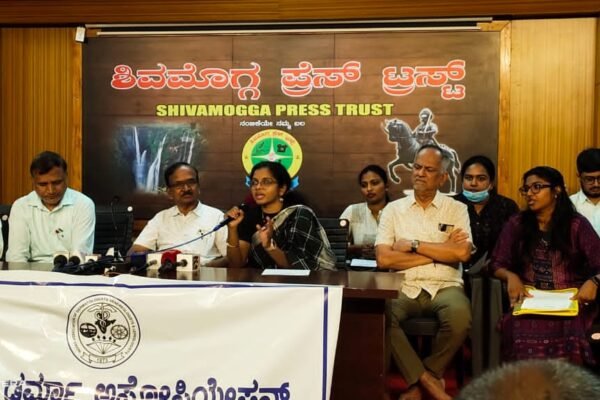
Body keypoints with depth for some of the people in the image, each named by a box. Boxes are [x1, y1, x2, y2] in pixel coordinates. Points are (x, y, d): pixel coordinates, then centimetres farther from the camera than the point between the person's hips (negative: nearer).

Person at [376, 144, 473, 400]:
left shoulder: (456, 209, 9)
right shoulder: (393, 209, 9)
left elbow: (462, 253, -8)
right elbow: (383, 259, -5)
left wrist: (413, 244, -7)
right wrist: (440, 252, -5)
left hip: (445, 287, 0)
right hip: (404, 288, 0)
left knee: (460, 317, -34)